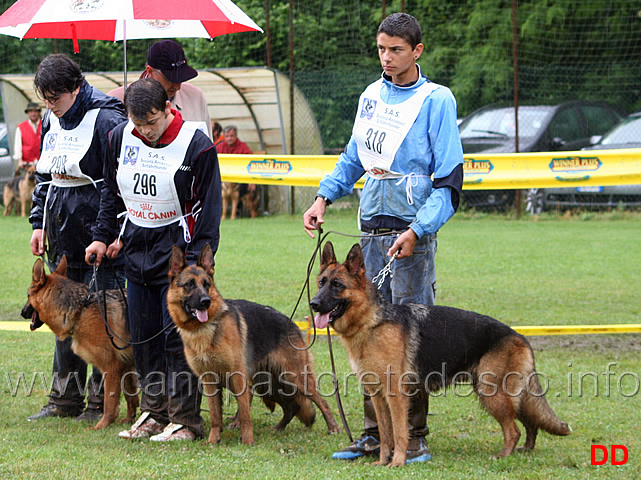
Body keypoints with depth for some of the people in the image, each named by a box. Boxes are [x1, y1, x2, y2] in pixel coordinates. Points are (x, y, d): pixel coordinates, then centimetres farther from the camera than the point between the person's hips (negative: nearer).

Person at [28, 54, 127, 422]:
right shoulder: (51, 121, 12)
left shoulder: (106, 120, -13)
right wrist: (38, 222, 16)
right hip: (62, 230, 8)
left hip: (97, 227, -8)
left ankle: (101, 402, 4)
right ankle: (65, 398, 17)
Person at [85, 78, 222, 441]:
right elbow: (112, 193, 18)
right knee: (143, 337, 7)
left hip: (178, 249, -6)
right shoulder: (121, 138, 2)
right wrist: (103, 236, 13)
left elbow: (208, 208, -9)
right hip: (137, 248, 6)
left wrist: (198, 263, -13)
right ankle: (155, 413, 17)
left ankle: (185, 421, -1)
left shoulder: (196, 145, -13)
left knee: (177, 336, -7)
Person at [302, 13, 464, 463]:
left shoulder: (436, 100, -5)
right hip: (372, 231, 6)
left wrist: (416, 232, -19)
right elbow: (354, 157, 27)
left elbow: (449, 182, -9)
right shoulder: (372, 96, 13)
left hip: (412, 234, -6)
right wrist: (324, 197, 12)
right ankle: (376, 433, 13)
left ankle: (413, 439, 1)